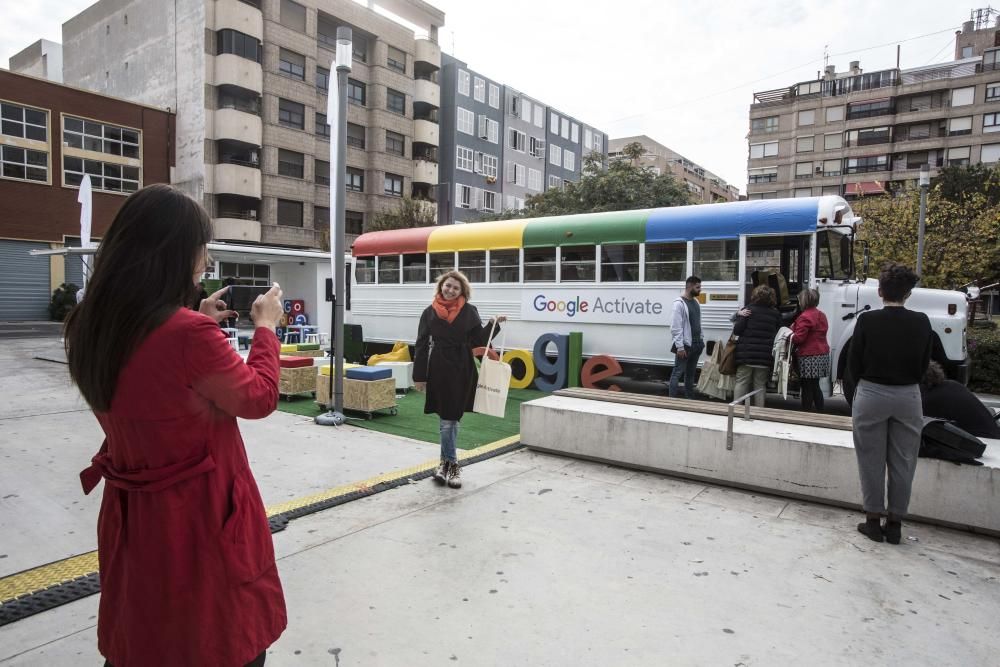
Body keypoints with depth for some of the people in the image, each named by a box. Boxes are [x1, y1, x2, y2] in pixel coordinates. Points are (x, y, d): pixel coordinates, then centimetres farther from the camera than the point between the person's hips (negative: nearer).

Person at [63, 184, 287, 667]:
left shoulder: (91, 326, -3)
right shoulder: (189, 333, -27)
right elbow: (259, 399, -12)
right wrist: (266, 327, 0)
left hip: (131, 514, 8)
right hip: (203, 516, -7)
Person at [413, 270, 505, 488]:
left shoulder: (469, 311, 2)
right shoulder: (430, 312, 1)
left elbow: (479, 340, 3)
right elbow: (422, 345, 1)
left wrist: (492, 324, -13)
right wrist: (419, 376, -1)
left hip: (462, 370, 1)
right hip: (439, 369, -1)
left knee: (451, 418, 10)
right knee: (448, 419, 3)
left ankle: (445, 462, 25)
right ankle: (452, 465, 14)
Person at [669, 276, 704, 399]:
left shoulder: (696, 302, 11)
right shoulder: (679, 303, -13)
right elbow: (676, 327, -17)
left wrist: (701, 341, 13)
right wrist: (680, 347, -20)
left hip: (696, 344, 8)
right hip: (685, 345, -8)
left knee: (690, 373, 14)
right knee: (678, 373, -4)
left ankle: (690, 399, 22)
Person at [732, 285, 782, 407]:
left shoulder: (748, 310, -3)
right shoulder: (776, 314, 7)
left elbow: (737, 330, -7)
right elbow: (778, 335, 7)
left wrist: (739, 316, 5)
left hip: (746, 354, -2)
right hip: (765, 356, 2)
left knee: (741, 382, 5)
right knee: (760, 385, 8)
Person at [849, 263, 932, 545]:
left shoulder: (867, 320, -11)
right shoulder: (921, 322, -4)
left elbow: (854, 365, -5)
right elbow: (923, 366, 4)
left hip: (872, 395, -2)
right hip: (908, 397, 2)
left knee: (871, 461, 9)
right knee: (902, 463, 12)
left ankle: (873, 521, 16)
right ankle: (894, 524, 19)